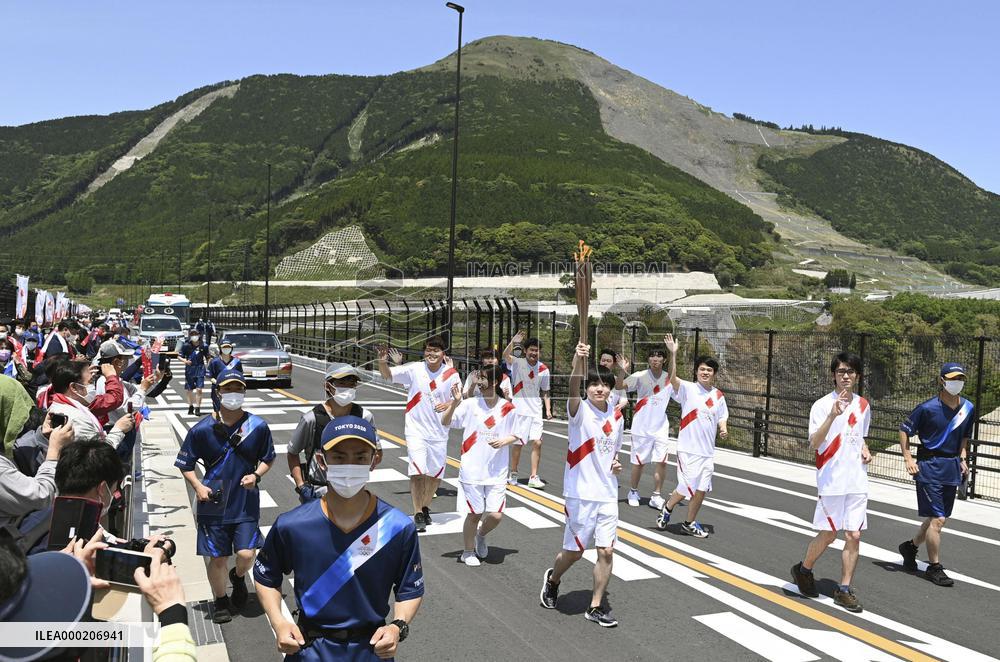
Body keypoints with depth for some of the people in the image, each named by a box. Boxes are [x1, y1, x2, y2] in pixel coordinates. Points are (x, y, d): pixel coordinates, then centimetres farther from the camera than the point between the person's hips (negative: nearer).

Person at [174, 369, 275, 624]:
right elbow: (185, 464, 4)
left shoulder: (258, 426, -4)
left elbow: (268, 459, 9)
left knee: (246, 554, -7)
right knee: (217, 557, 6)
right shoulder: (203, 428, -6)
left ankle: (238, 577, 30)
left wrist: (256, 475, -9)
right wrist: (198, 486, -11)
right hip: (214, 503, 0)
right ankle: (221, 602, 30)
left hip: (246, 502, 0)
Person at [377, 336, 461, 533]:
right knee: (417, 472, -14)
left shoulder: (451, 374, -4)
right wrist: (382, 361, -30)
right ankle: (418, 515, -2)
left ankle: (425, 508, 35)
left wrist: (449, 404, -17)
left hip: (439, 432, 3)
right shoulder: (414, 369, -8)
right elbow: (387, 375, -9)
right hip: (416, 429, -3)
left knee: (435, 474, 13)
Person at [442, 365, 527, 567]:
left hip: (497, 472, 1)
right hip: (471, 471, -1)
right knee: (474, 513, 5)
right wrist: (455, 402, -22)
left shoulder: (509, 409, -2)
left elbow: (518, 434, 9)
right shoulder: (470, 404, -4)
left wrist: (504, 441, -10)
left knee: (495, 515, -3)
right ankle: (469, 552, 27)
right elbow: (445, 422, -6)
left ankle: (481, 535, 30)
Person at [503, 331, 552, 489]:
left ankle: (533, 477, -1)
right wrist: (513, 342, -40)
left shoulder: (543, 369, 4)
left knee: (537, 442, -8)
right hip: (519, 410, -2)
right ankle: (513, 474, 24)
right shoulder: (518, 363, -4)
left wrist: (548, 409, 0)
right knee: (517, 444, 5)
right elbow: (505, 355, -25)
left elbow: (545, 392, 11)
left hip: (535, 412, 2)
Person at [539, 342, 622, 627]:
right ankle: (552, 580, 37)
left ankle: (596, 606, 17)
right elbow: (573, 388, -35)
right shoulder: (580, 410, -11)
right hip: (580, 493, -5)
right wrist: (579, 360, -52)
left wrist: (616, 463, 0)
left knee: (606, 551, 2)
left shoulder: (617, 416, 7)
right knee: (574, 551, 6)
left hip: (607, 493, 5)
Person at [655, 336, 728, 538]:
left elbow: (721, 419, 18)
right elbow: (672, 378, -25)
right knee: (686, 488, -2)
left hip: (708, 451, 5)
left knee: (701, 490, 7)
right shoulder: (687, 389, -7)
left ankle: (690, 523, 24)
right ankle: (667, 508, 26)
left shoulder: (719, 396, 8)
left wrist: (723, 429, -4)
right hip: (688, 449, -5)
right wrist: (673, 354, -36)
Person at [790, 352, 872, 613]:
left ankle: (844, 589, 13)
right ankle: (804, 570, 27)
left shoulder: (863, 405, 10)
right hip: (831, 481, -5)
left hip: (857, 481, 5)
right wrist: (832, 415, -29)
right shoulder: (822, 405, -8)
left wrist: (865, 450, 5)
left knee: (854, 536, 2)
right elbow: (813, 444, -17)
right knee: (828, 535, 3)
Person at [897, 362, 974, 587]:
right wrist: (908, 458, -12)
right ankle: (934, 567, 7)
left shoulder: (968, 408, 4)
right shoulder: (928, 408, -14)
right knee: (937, 519, -6)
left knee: (939, 518, 14)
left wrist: (963, 458, 6)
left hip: (952, 468, 6)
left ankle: (910, 546, 36)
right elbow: (904, 429, -5)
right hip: (930, 467, -6)